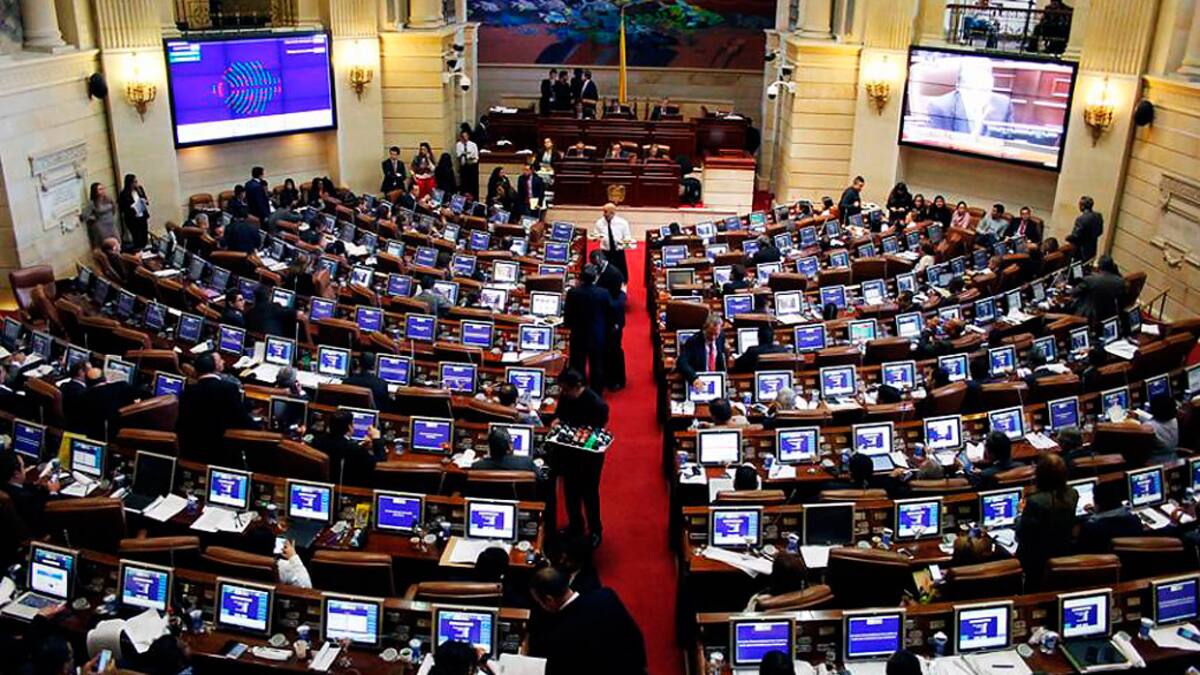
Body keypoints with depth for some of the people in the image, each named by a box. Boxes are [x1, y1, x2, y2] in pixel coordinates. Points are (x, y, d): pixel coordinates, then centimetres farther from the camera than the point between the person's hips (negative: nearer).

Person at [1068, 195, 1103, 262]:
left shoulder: (1081, 219, -25)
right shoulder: (1098, 216, 1)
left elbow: (1075, 236, -22)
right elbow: (1100, 231, 12)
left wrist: (1067, 237, -2)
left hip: (1081, 252, -8)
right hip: (1092, 251, 8)